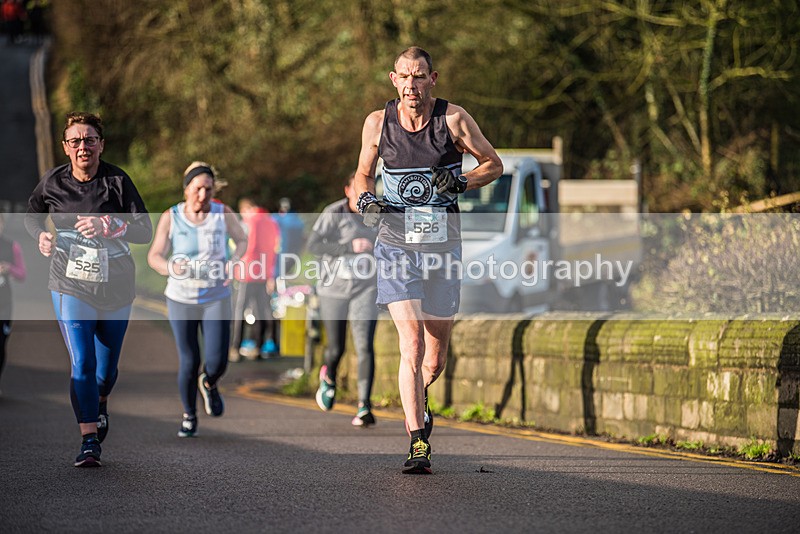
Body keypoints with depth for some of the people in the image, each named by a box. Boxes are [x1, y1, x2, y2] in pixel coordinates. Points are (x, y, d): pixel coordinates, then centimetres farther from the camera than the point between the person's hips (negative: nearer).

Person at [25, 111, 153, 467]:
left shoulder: (117, 181, -8)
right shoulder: (53, 182, -3)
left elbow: (145, 231, -12)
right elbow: (31, 215, 17)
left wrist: (108, 227, -28)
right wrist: (40, 235, -5)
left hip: (116, 284, 1)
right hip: (71, 284, -1)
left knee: (107, 366, 13)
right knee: (81, 363, -15)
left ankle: (100, 403, 47)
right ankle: (90, 441, -15)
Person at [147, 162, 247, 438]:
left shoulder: (223, 213, -6)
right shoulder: (170, 218, -8)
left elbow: (242, 241, 11)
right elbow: (154, 257, -7)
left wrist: (233, 261, -10)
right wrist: (170, 267, -29)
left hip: (216, 299, 1)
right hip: (181, 299, 0)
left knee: (217, 361, -9)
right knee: (188, 363, 0)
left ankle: (209, 384, 29)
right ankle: (189, 416, 24)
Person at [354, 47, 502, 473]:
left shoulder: (453, 119, -4)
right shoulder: (378, 123, 0)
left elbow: (494, 165, 6)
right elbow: (363, 174, 15)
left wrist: (460, 182, -13)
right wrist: (365, 199, -7)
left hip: (443, 245, 1)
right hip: (397, 243, -1)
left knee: (435, 361, 8)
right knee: (412, 344, -18)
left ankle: (418, 398, 43)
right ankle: (418, 442, -15)